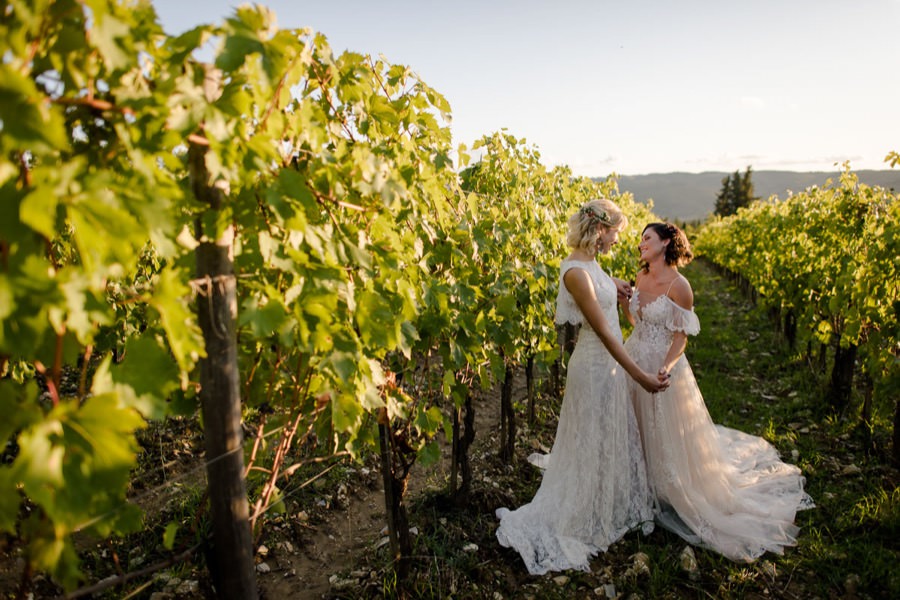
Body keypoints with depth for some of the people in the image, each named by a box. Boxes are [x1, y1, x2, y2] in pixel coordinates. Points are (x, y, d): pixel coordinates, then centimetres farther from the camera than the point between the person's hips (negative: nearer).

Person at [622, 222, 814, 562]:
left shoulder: (678, 285, -18)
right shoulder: (641, 276, 3)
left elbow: (681, 336, -15)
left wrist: (665, 368, -29)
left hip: (663, 366, -7)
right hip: (634, 362, 7)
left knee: (667, 436, 8)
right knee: (637, 431, 19)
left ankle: (672, 494, 29)